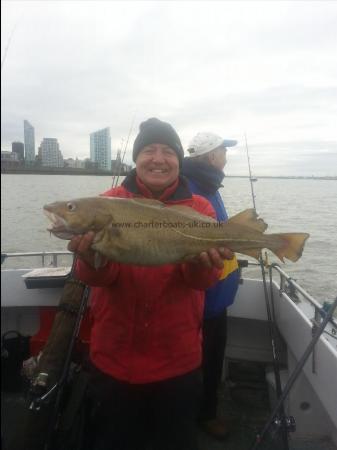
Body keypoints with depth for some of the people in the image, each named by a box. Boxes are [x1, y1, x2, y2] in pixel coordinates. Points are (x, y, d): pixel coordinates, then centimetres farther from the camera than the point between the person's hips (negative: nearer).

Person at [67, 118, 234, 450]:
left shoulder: (199, 208, -3)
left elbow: (202, 280, -13)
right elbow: (99, 276, -13)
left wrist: (203, 264, -35)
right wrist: (93, 261, -35)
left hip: (178, 362, 1)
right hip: (114, 360, 0)